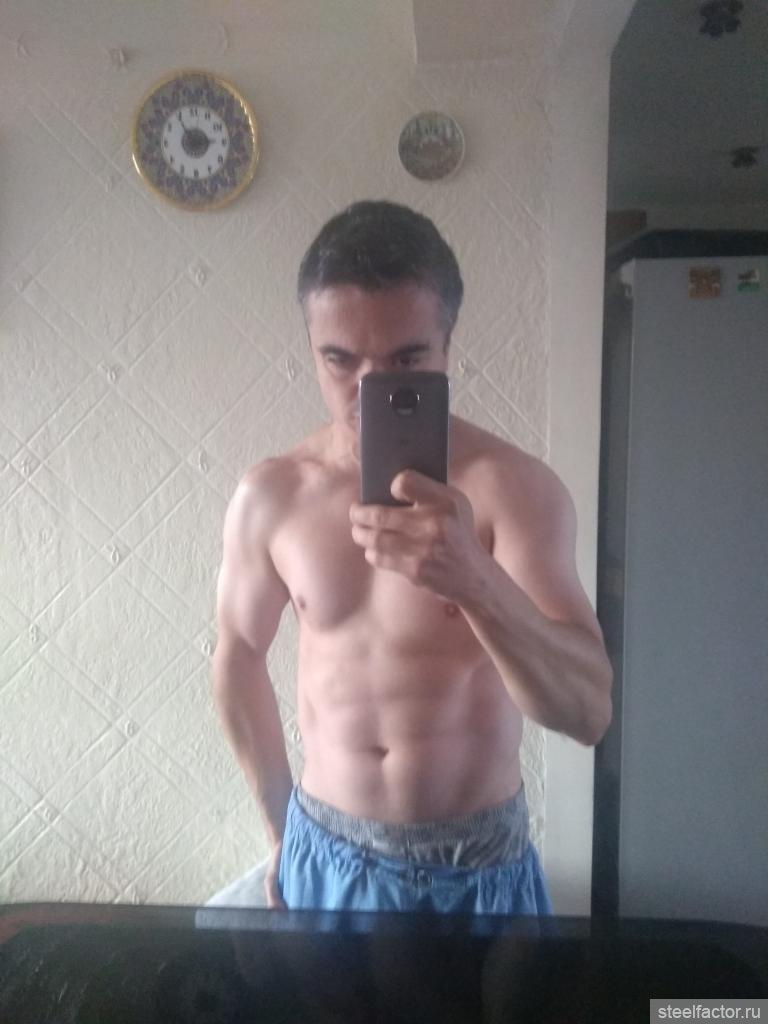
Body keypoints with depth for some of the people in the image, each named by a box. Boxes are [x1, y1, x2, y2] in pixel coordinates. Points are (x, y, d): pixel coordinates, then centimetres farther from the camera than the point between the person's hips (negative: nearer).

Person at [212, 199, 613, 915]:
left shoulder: (515, 486, -17)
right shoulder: (268, 495, -10)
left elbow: (589, 711, -23)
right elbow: (240, 652, 5)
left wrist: (476, 580, -41)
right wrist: (281, 832, 10)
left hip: (479, 865, -1)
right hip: (326, 857, 2)